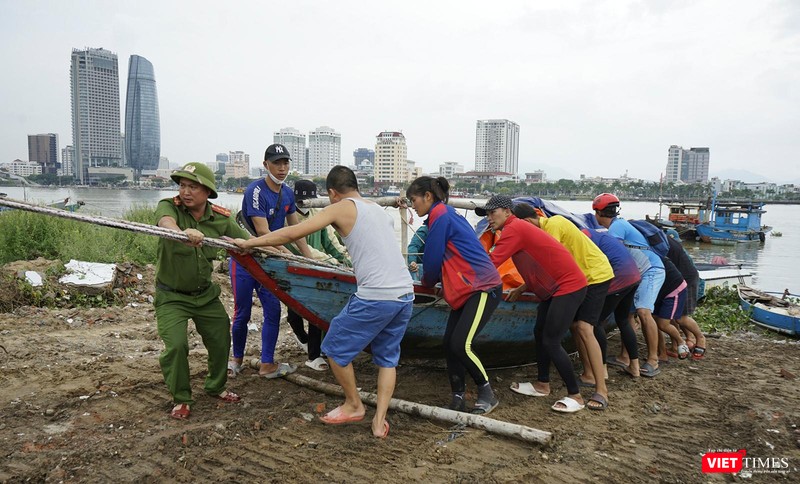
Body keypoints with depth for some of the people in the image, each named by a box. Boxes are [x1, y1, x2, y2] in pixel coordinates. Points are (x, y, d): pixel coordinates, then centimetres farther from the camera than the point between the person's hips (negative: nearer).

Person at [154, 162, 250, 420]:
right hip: (171, 296, -3)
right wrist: (182, 232, -64)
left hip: (206, 293, 4)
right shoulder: (169, 206, -17)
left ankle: (216, 387, 39)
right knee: (176, 345, -15)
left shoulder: (221, 218, -8)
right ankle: (181, 399, 11)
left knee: (221, 340, 11)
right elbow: (165, 221, -41)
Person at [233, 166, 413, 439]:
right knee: (387, 358, 21)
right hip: (406, 294, 8)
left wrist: (249, 242, 8)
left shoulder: (341, 208, 1)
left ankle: (354, 406, 29)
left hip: (375, 297, -7)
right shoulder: (379, 210, 22)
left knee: (335, 348, 14)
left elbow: (291, 234, -2)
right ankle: (380, 421, 20)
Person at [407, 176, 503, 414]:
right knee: (449, 343, 4)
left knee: (460, 345, -13)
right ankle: (458, 399, 11)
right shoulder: (447, 214, 18)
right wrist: (434, 281, 19)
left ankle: (487, 395, 6)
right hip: (467, 289, 10)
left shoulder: (440, 215, -12)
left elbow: (432, 258, -9)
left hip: (483, 288, -10)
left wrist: (428, 281, 9)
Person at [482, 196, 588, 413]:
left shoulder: (514, 229, -16)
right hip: (555, 287, 10)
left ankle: (575, 396, 4)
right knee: (540, 334, 15)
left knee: (551, 341, -7)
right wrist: (520, 289, 17)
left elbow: (491, 263, -24)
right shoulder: (519, 228, 13)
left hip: (568, 286, -10)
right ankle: (542, 384, 28)